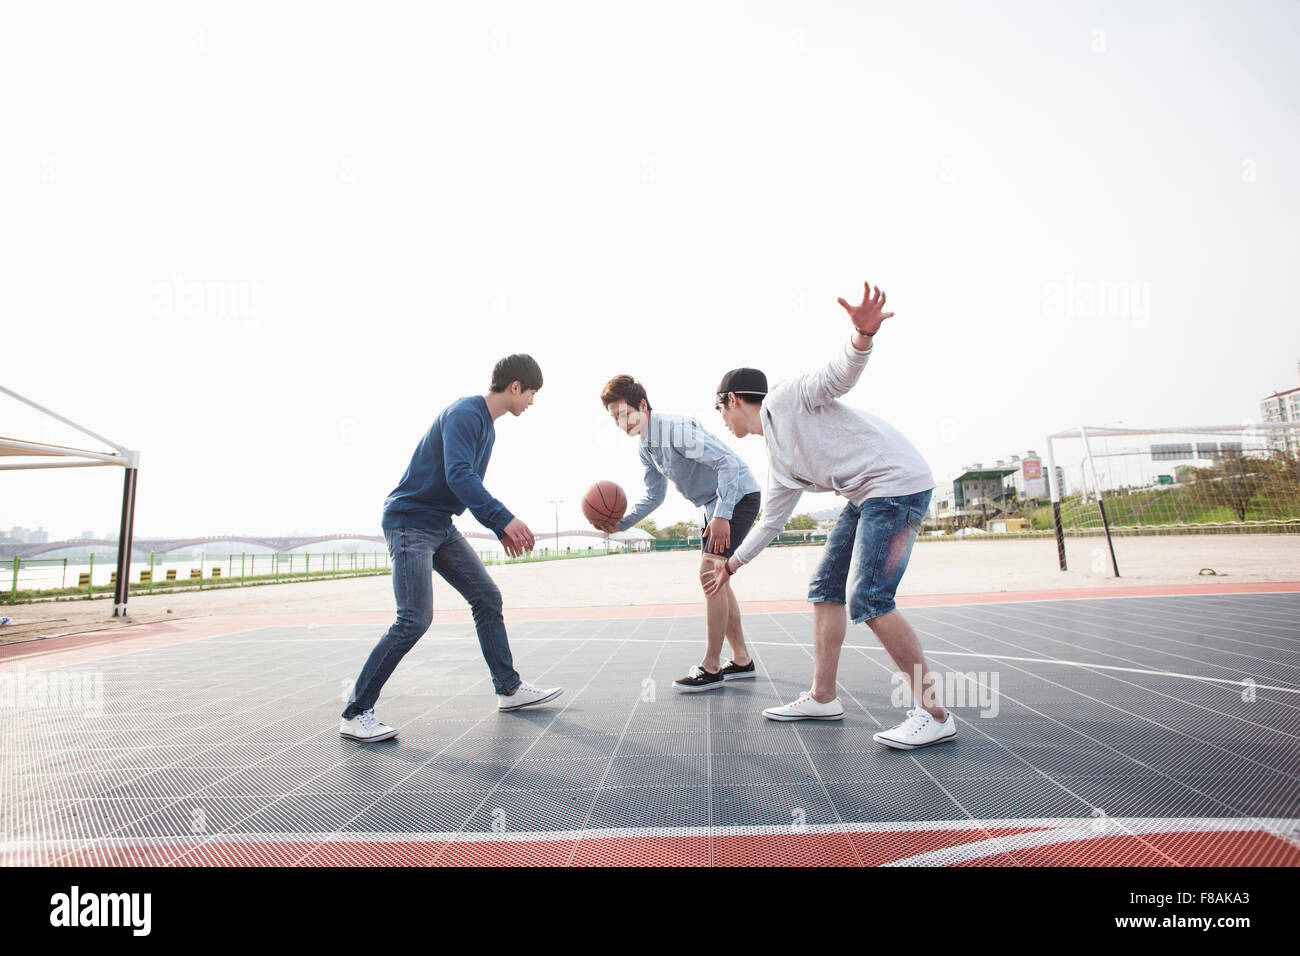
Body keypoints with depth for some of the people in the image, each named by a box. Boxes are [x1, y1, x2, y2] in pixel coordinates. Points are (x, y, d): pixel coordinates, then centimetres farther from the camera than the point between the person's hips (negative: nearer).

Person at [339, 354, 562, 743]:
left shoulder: (487, 425, 14)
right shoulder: (464, 413, -16)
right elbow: (458, 475, -30)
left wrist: (499, 529, 14)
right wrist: (504, 519, -36)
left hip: (442, 527, 10)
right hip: (409, 521, -10)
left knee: (488, 598, 8)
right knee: (415, 619, -15)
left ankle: (510, 689, 18)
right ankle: (355, 714, 0)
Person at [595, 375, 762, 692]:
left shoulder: (677, 429, -24)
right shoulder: (646, 448, 5)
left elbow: (728, 463, -27)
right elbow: (654, 496, 14)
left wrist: (722, 515, -32)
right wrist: (622, 523, 1)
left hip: (738, 495, -10)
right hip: (714, 502, 10)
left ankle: (711, 668, -5)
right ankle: (741, 660, 20)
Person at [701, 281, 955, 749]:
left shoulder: (786, 398, -5)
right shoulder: (777, 459, 17)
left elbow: (839, 375, -20)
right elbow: (771, 522, 24)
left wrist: (863, 333, -42)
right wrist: (731, 564, 31)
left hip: (898, 480, -10)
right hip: (865, 497, 10)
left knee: (869, 601, -15)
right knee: (825, 589, 8)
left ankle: (933, 712, -3)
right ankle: (822, 698, 17)